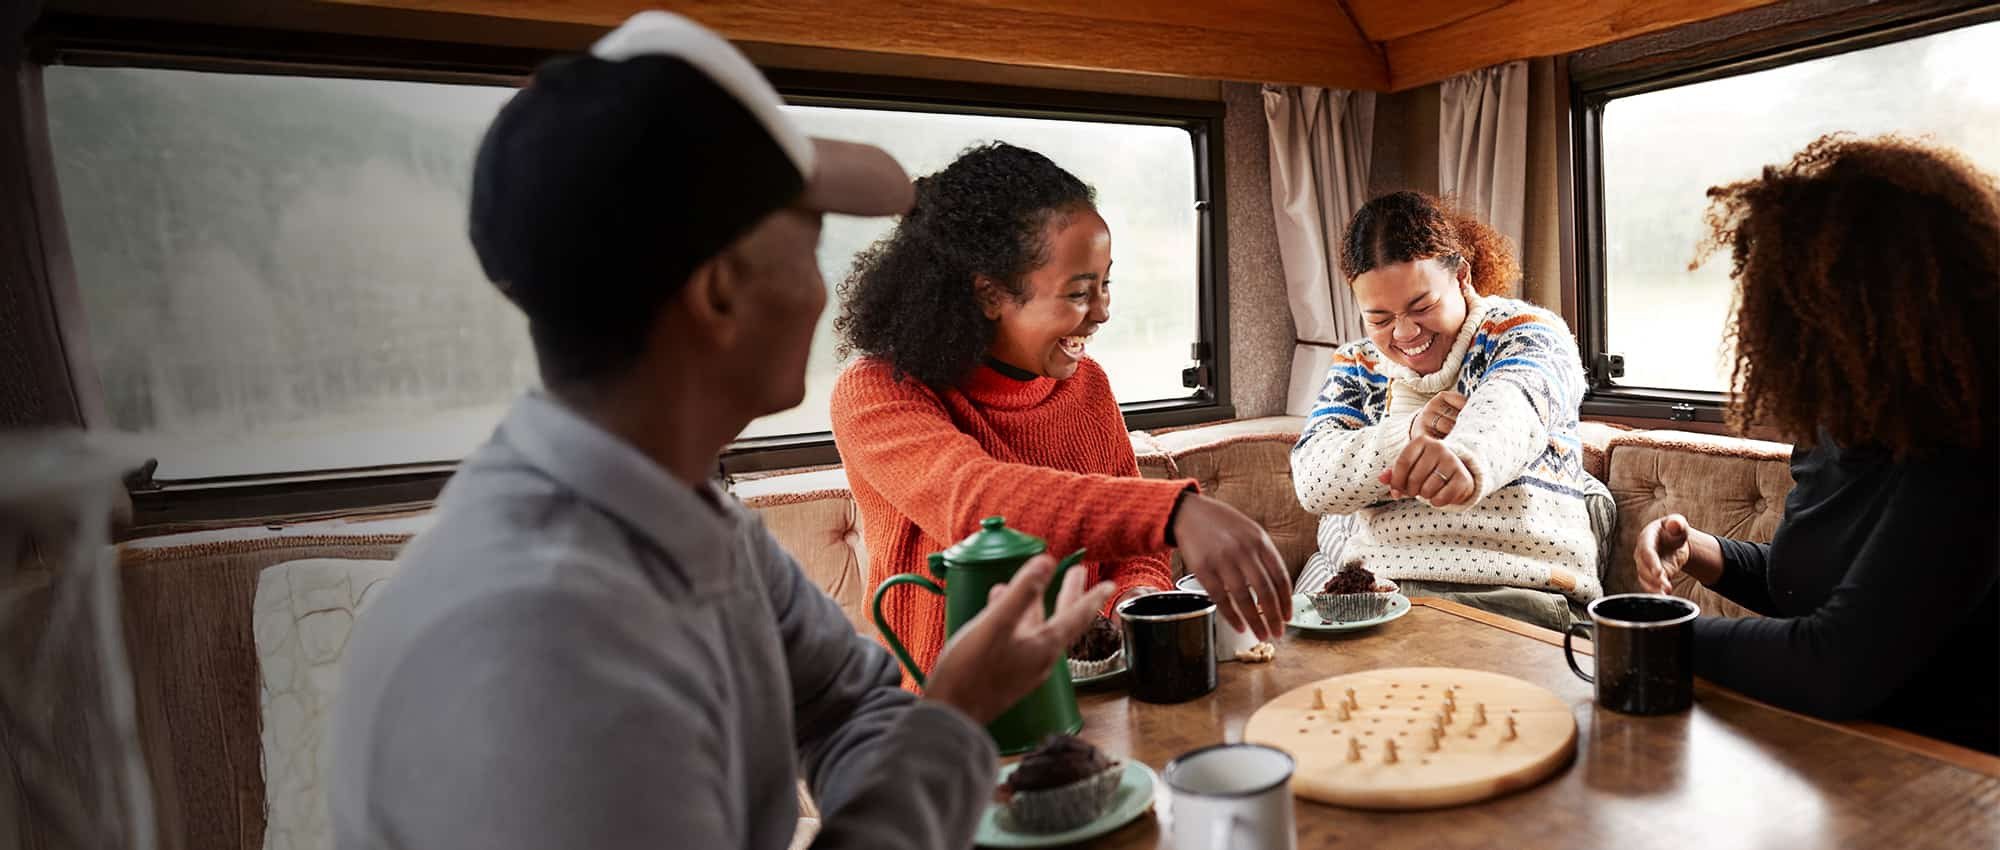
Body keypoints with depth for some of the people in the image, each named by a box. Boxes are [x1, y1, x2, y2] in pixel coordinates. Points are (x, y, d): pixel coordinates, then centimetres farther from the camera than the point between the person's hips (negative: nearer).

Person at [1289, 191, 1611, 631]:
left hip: (1508, 587, -3)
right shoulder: (1358, 365, 13)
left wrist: (1465, 458, -48)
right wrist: (1410, 433, -18)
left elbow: (1512, 408, -24)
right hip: (1363, 583, 3)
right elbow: (1313, 482, -1)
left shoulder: (1525, 331, 2)